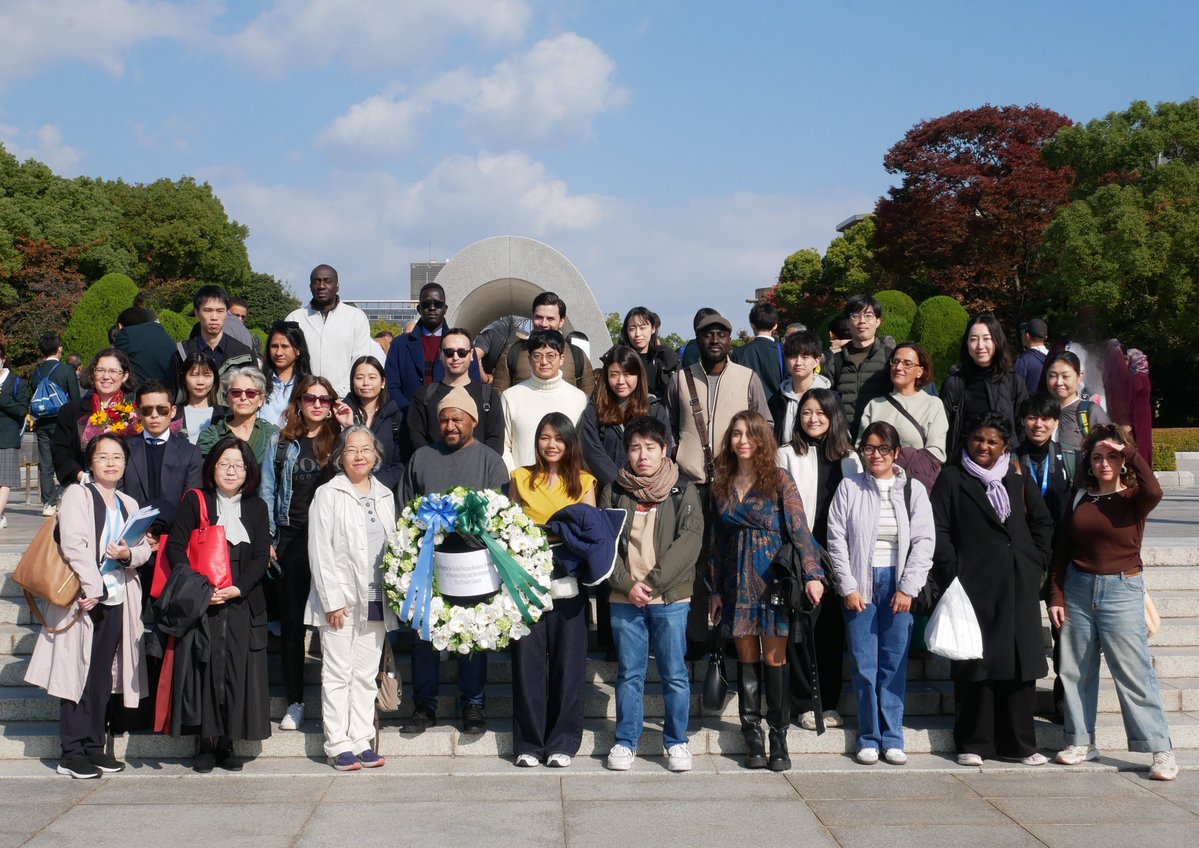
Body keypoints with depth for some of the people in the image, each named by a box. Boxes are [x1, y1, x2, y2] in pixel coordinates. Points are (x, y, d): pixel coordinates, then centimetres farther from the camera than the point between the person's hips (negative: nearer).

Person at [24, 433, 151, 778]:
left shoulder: (129, 504, 17)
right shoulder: (77, 494, -1)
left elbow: (145, 548, 12)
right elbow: (73, 543, -12)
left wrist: (128, 554, -11)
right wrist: (91, 587, -20)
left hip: (116, 599, 5)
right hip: (83, 598, -5)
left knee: (102, 677, 8)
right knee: (77, 673, -3)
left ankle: (94, 746, 15)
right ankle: (71, 753, 2)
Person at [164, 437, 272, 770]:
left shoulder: (257, 508, 12)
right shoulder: (194, 501, 4)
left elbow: (261, 556, 5)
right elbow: (176, 547, -2)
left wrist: (238, 589, -10)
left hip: (242, 603, 2)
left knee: (237, 670, 0)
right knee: (203, 667, -4)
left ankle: (227, 744, 9)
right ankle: (205, 743, 6)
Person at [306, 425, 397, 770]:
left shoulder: (385, 496, 12)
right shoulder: (328, 495, -3)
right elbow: (320, 551, -7)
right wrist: (333, 600, -13)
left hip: (375, 601, 5)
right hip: (340, 601, -5)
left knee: (366, 674, 9)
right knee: (337, 674, 0)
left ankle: (361, 742, 15)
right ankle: (338, 745, 6)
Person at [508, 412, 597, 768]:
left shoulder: (583, 482, 8)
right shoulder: (521, 479, 9)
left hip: (568, 583, 0)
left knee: (568, 662, 2)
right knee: (528, 661, 1)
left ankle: (563, 742, 13)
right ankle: (528, 742, 11)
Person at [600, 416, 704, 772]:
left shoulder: (684, 491, 2)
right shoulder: (613, 491, 7)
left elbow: (690, 540, -7)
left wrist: (653, 583, -14)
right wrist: (627, 584, -10)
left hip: (671, 598, -1)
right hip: (625, 598, 1)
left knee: (674, 673, 4)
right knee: (629, 673, 8)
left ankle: (677, 741, 18)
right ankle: (626, 741, 19)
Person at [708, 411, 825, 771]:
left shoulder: (779, 481, -2)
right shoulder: (721, 486, 10)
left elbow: (799, 530, -8)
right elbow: (719, 541, 14)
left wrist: (812, 574, -19)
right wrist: (715, 590, 12)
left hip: (773, 579, -3)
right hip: (737, 582, 4)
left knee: (775, 658, -2)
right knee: (747, 659, 6)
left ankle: (778, 740, 5)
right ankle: (753, 739, 11)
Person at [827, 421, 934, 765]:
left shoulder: (914, 490, 6)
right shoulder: (849, 488, 4)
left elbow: (924, 542, 2)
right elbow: (836, 539, 2)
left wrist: (908, 588, -6)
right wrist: (848, 587, -5)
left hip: (898, 584, 1)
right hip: (860, 584, -1)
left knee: (895, 664, 3)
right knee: (864, 663, -1)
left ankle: (892, 738, 12)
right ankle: (869, 738, 9)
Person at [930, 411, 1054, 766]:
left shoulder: (1019, 479, 13)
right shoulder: (952, 478, 2)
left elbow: (1043, 523, 21)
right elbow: (939, 530, -3)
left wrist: (1036, 562, 10)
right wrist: (952, 574, -10)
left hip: (1018, 586, 4)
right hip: (974, 584, -4)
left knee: (1019, 659, 5)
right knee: (974, 662, -2)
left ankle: (1018, 743, 14)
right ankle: (973, 743, 6)